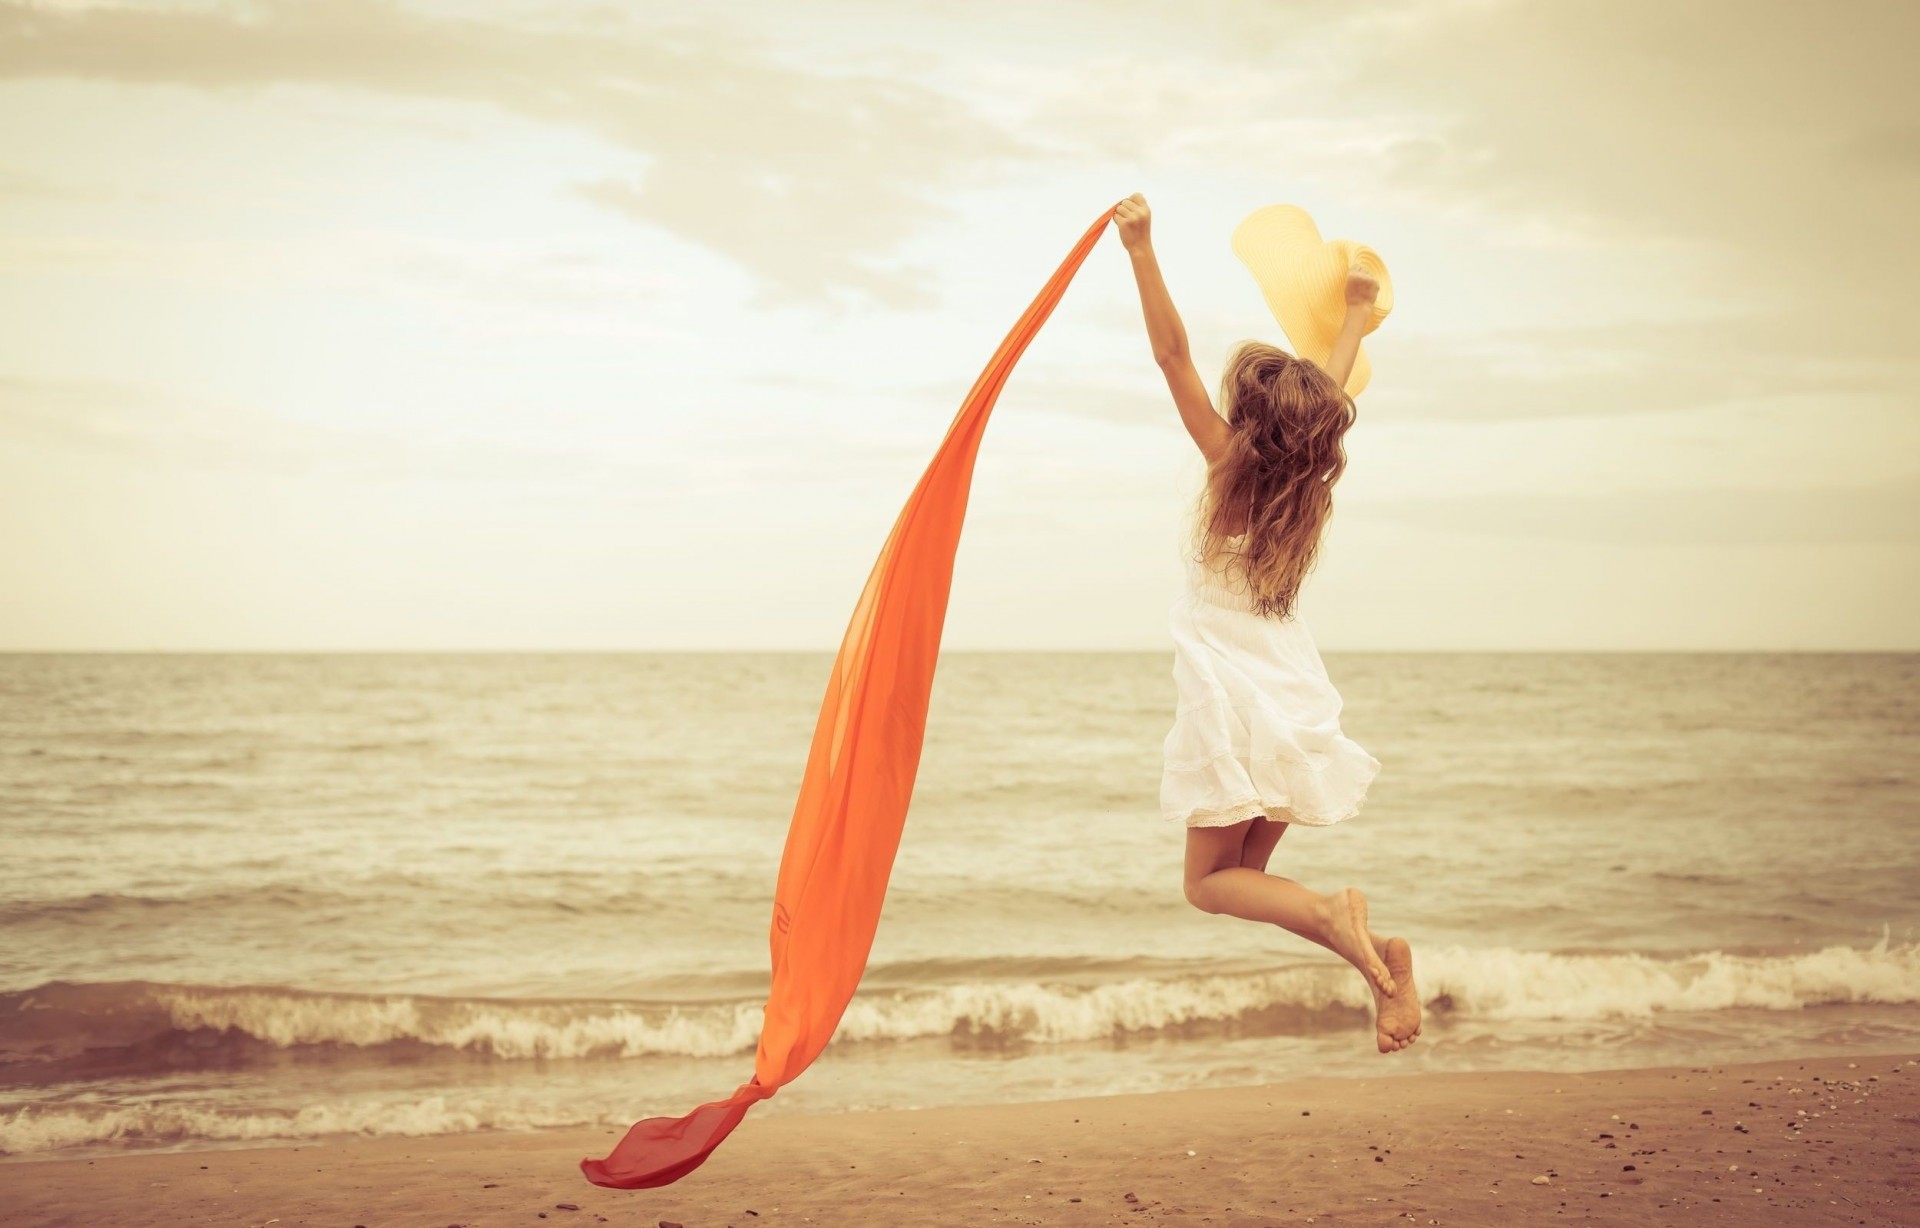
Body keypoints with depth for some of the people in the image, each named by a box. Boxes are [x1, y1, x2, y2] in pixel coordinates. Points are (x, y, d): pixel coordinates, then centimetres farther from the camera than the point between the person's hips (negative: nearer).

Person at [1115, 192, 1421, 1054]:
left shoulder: (1232, 469, -10)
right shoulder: (1311, 487, 5)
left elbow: (1172, 353, -13)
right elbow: (1332, 390, 24)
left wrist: (1141, 250, -13)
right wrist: (1355, 314, 40)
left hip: (1234, 701, -6)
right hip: (1296, 700, 6)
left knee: (1210, 881, 3)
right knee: (1247, 875, 15)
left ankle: (1337, 920, -22)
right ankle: (1374, 953, -5)